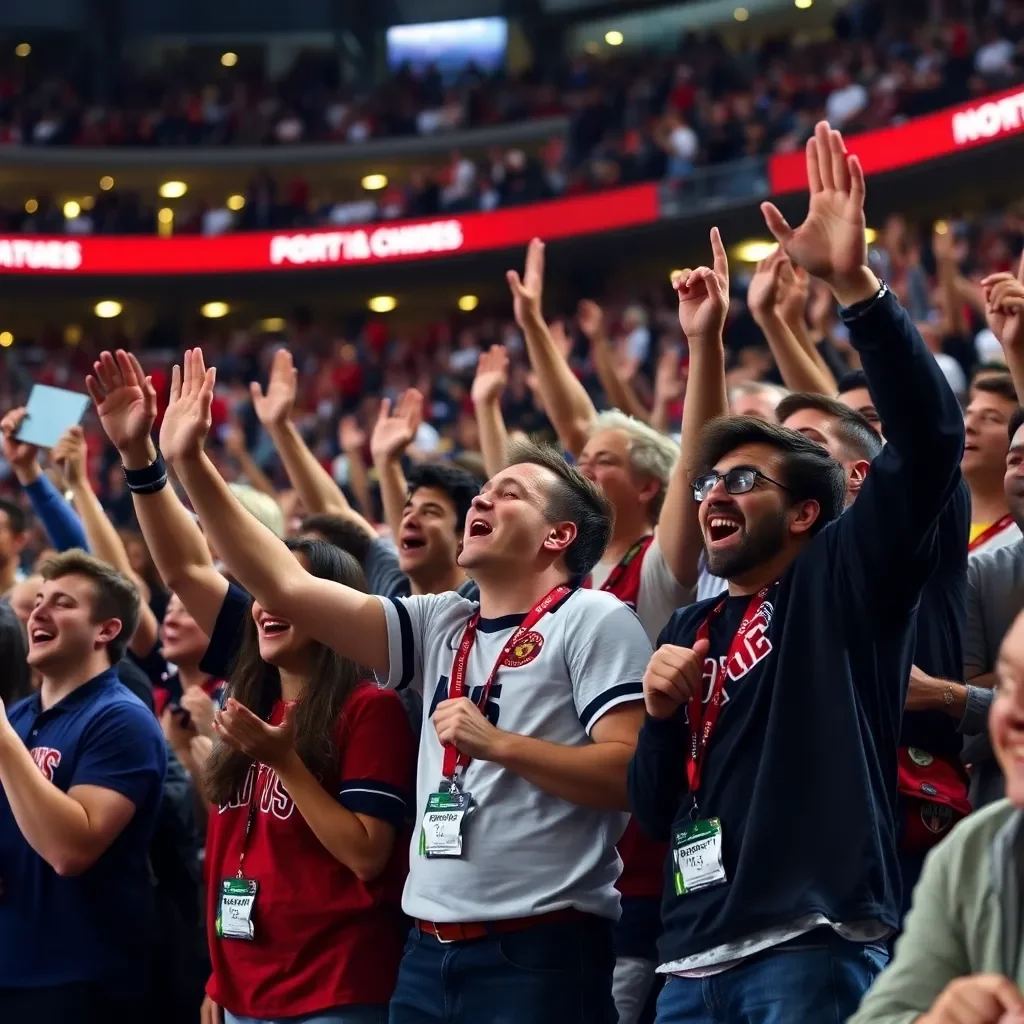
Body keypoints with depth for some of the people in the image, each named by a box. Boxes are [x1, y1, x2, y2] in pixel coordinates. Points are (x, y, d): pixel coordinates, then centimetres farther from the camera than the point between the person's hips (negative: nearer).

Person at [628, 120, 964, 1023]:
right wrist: (661, 712, 1)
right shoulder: (690, 628, 21)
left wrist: (854, 283, -22)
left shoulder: (841, 579, 2)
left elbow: (931, 439, -14)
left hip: (813, 950, -7)